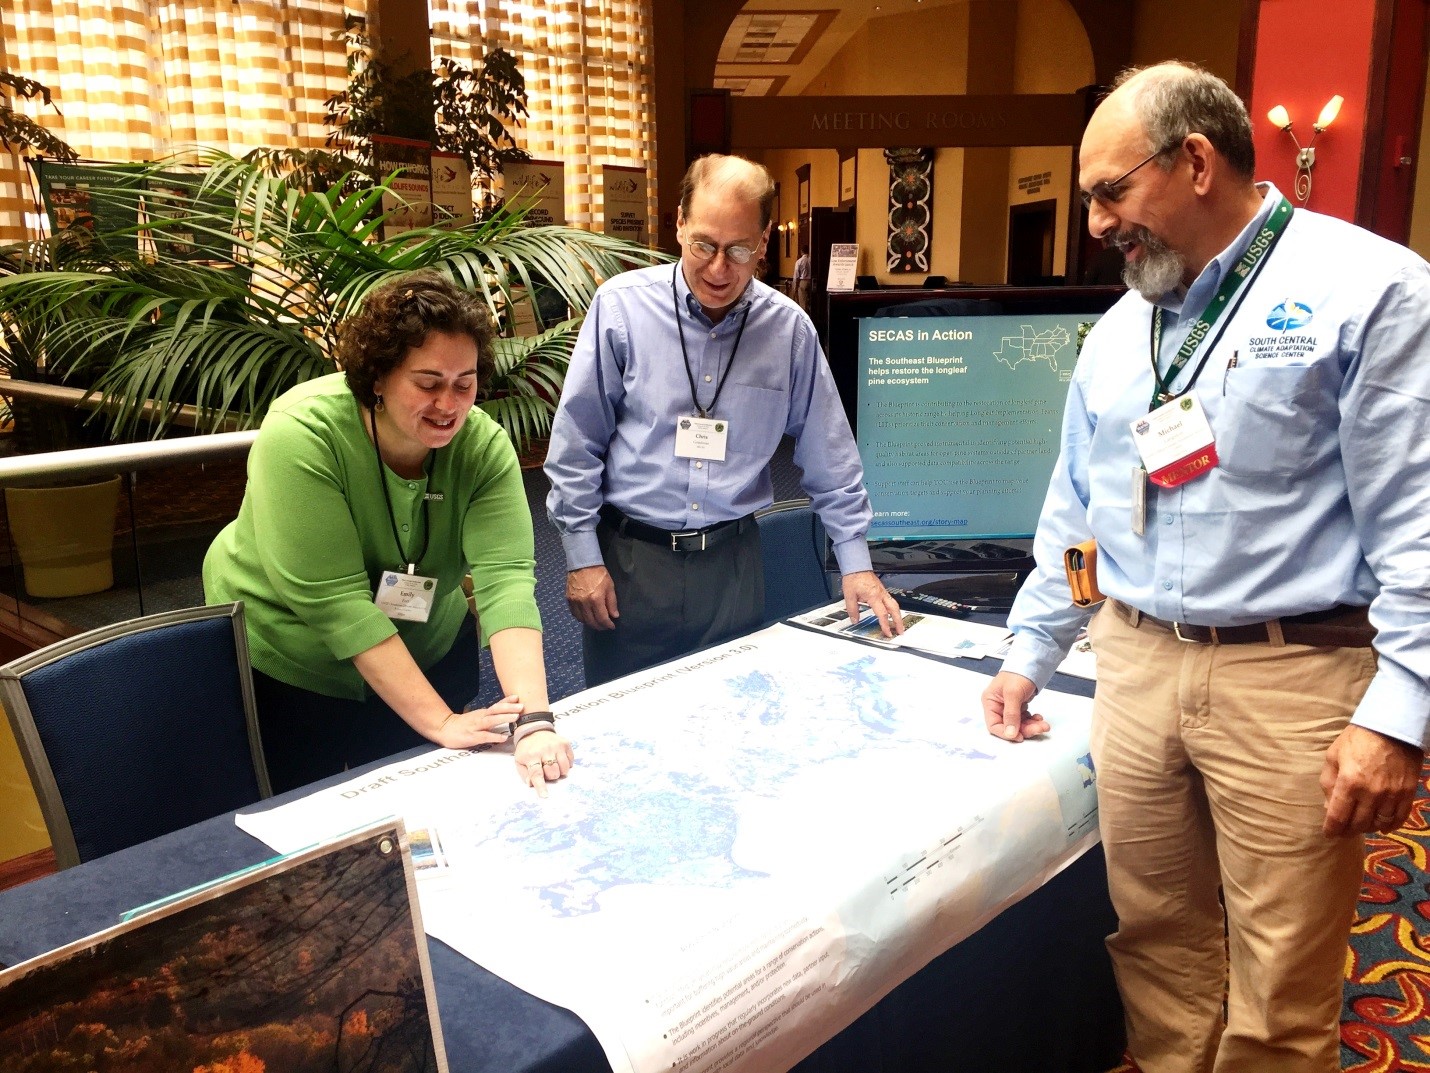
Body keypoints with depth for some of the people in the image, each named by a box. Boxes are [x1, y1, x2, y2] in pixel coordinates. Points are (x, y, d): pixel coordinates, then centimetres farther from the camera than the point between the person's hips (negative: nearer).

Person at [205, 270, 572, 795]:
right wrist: (440, 722, -33)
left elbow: (506, 577, -29)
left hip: (427, 657, 3)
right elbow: (335, 600, -31)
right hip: (287, 667, -3)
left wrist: (534, 721, -41)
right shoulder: (299, 436, -28)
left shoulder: (483, 446, -19)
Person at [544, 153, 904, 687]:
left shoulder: (789, 328, -2)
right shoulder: (621, 306, -8)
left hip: (732, 561, 2)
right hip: (631, 558, -1)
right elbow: (575, 445, -4)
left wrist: (856, 563, 5)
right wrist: (582, 558, -5)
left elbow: (828, 456, 6)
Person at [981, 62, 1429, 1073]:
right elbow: (1074, 512, 17)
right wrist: (1029, 656, 17)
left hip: (1290, 676, -5)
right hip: (1135, 666, 6)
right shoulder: (1117, 332, 12)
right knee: (1155, 935, 15)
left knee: (1282, 992, 6)